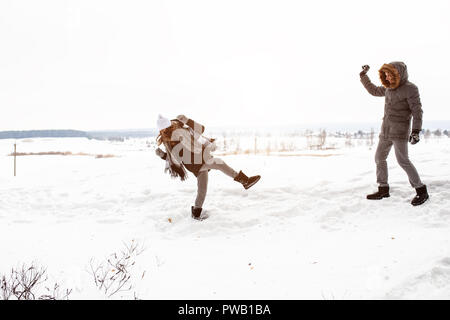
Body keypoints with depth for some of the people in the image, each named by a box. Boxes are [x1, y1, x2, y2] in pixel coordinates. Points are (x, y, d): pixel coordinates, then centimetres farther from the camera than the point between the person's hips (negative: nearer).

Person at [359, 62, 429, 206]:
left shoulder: (410, 88, -10)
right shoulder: (388, 88, 11)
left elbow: (417, 111, -13)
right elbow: (373, 90, 29)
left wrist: (416, 131, -20)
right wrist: (364, 76, 22)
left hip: (400, 130, -8)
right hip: (386, 130, 8)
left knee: (403, 160, -14)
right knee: (379, 158, 9)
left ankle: (421, 190, -6)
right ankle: (383, 189, 18)